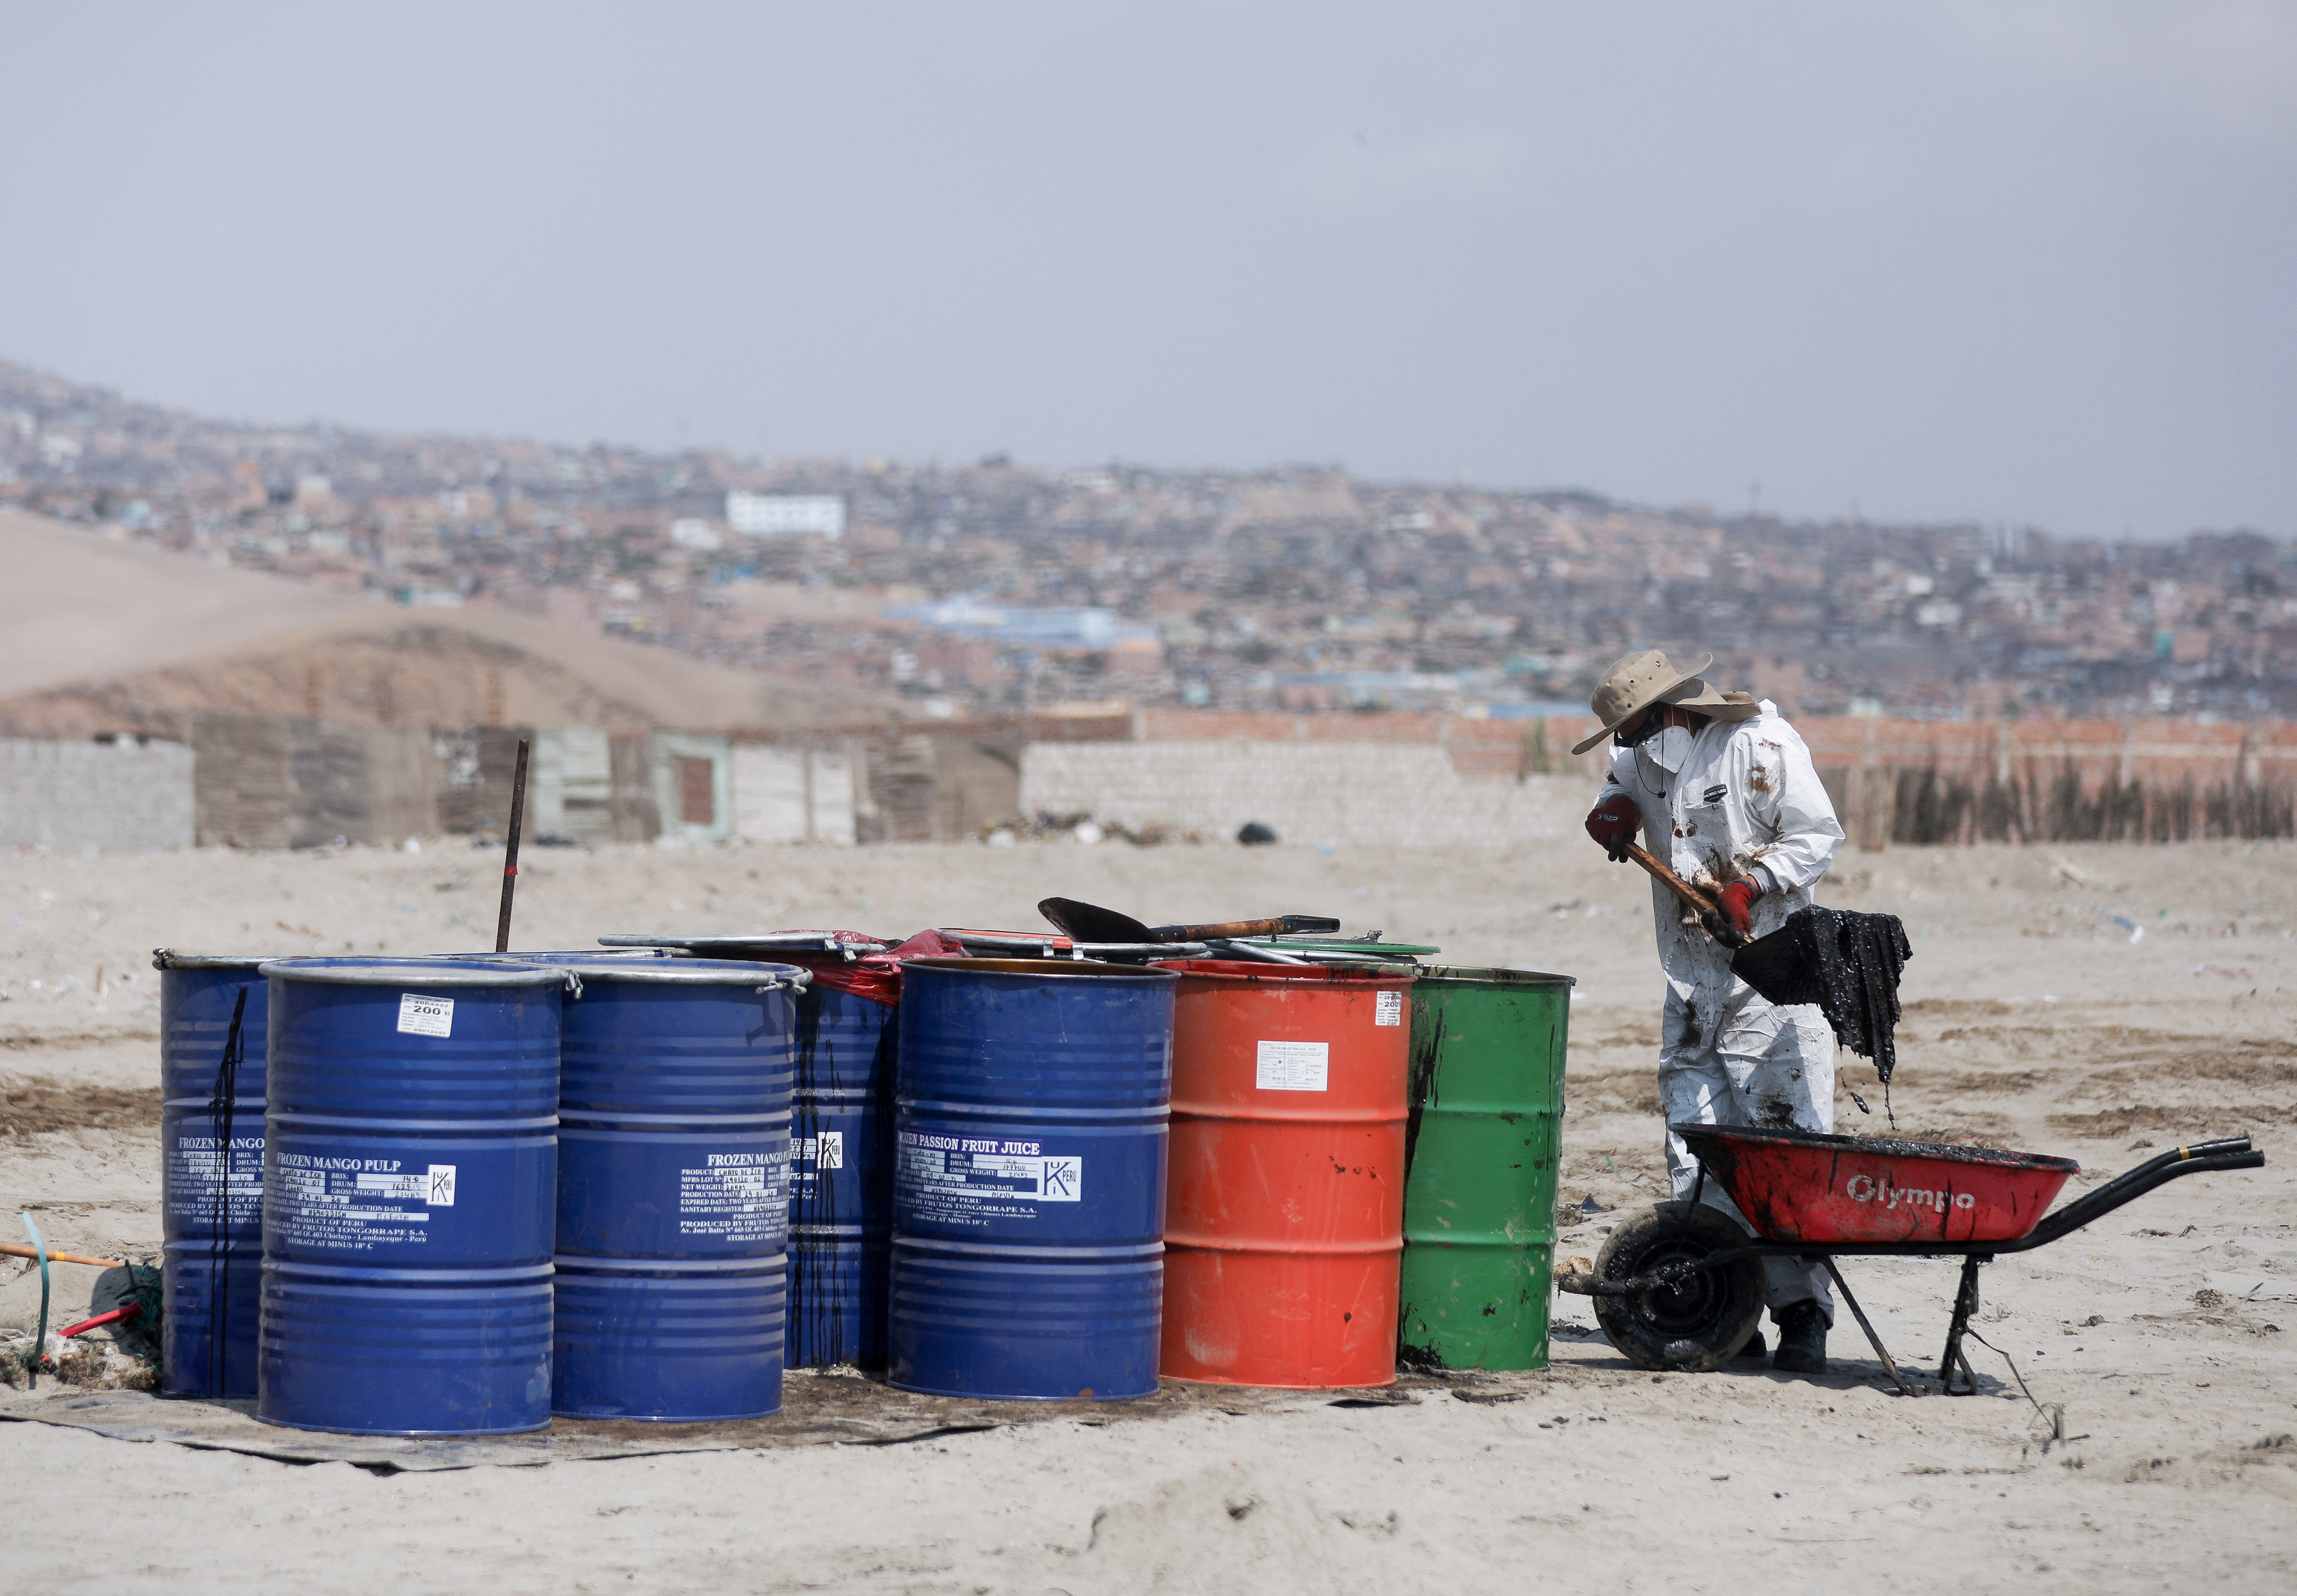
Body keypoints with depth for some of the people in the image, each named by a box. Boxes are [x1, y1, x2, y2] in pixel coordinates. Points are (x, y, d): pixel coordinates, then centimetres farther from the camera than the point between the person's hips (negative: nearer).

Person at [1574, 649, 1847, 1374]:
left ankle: (1802, 1315, -9)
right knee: (1696, 1154, 2)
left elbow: (1817, 836, -8)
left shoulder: (1763, 746, -7)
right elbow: (1625, 784, 32)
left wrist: (1750, 886, -18)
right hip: (1692, 986, 7)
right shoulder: (1646, 760, 12)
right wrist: (1615, 809, 9)